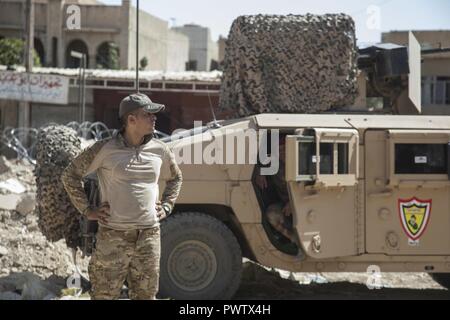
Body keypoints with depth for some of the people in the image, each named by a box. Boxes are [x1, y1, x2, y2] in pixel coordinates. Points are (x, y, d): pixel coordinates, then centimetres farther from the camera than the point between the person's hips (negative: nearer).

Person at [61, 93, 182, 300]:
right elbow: (70, 175, 2)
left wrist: (166, 206, 14)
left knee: (146, 295, 12)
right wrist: (87, 210, -2)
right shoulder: (105, 149, -6)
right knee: (104, 295, 2)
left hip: (149, 236, 4)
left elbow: (176, 177, 26)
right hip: (113, 236, -4)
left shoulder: (159, 150, 6)